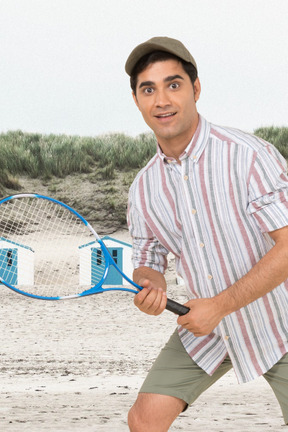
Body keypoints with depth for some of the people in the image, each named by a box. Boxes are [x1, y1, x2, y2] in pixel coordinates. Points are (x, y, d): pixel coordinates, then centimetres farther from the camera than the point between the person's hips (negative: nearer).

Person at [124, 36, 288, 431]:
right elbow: (147, 261, 9)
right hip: (206, 325, 5)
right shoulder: (143, 189, -2)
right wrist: (150, 287, -16)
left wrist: (219, 305, -24)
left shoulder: (249, 156, -22)